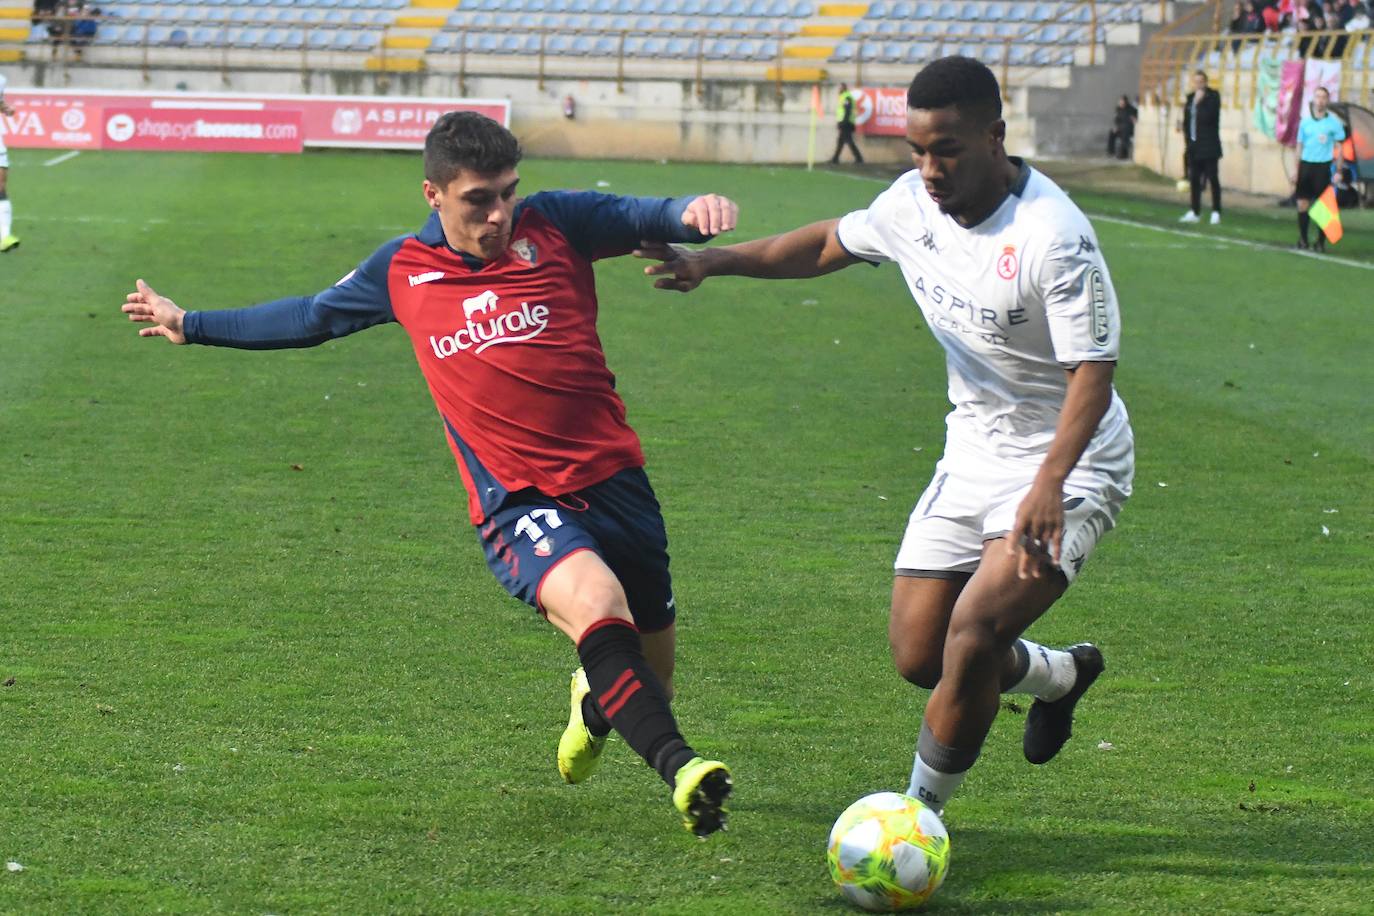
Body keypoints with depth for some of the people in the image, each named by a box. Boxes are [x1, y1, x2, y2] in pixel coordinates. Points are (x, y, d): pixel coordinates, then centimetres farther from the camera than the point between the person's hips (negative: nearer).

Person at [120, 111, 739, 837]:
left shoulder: (553, 224, 2)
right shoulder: (401, 272, 8)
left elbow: (644, 217, -9)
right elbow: (309, 317, 24)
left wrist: (691, 212, -33)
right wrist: (192, 326, 31)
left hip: (612, 478, 2)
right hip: (517, 502, -1)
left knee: (651, 670, 12)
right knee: (595, 602, -33)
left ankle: (595, 702, 49)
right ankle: (678, 767, -41)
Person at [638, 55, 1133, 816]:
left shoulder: (1052, 235, -25)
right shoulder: (913, 203, -3)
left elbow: (1092, 373, -28)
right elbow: (829, 245, 17)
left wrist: (1047, 485, -41)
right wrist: (714, 260, 7)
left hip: (1068, 467, -7)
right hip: (973, 458, 8)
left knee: (973, 635, -22)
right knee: (917, 655, 6)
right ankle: (1061, 676, 36)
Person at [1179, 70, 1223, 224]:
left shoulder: (1213, 96, -5)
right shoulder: (1191, 98, 13)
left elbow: (1208, 117, -19)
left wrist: (1200, 102, -15)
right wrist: (1186, 141, 11)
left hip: (1209, 146, -6)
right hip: (1194, 145, 6)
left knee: (1212, 178, -4)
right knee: (1194, 178, 8)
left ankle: (1216, 212, -1)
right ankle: (1194, 212, 13)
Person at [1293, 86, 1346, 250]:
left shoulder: (1334, 122, -1)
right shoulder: (1305, 121, 8)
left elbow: (1338, 148, 1)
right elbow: (1300, 146, 13)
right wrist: (1296, 172, 9)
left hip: (1323, 166, -3)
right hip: (1306, 164, 3)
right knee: (1302, 203, 0)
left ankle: (1321, 242, 5)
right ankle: (1302, 239, 9)